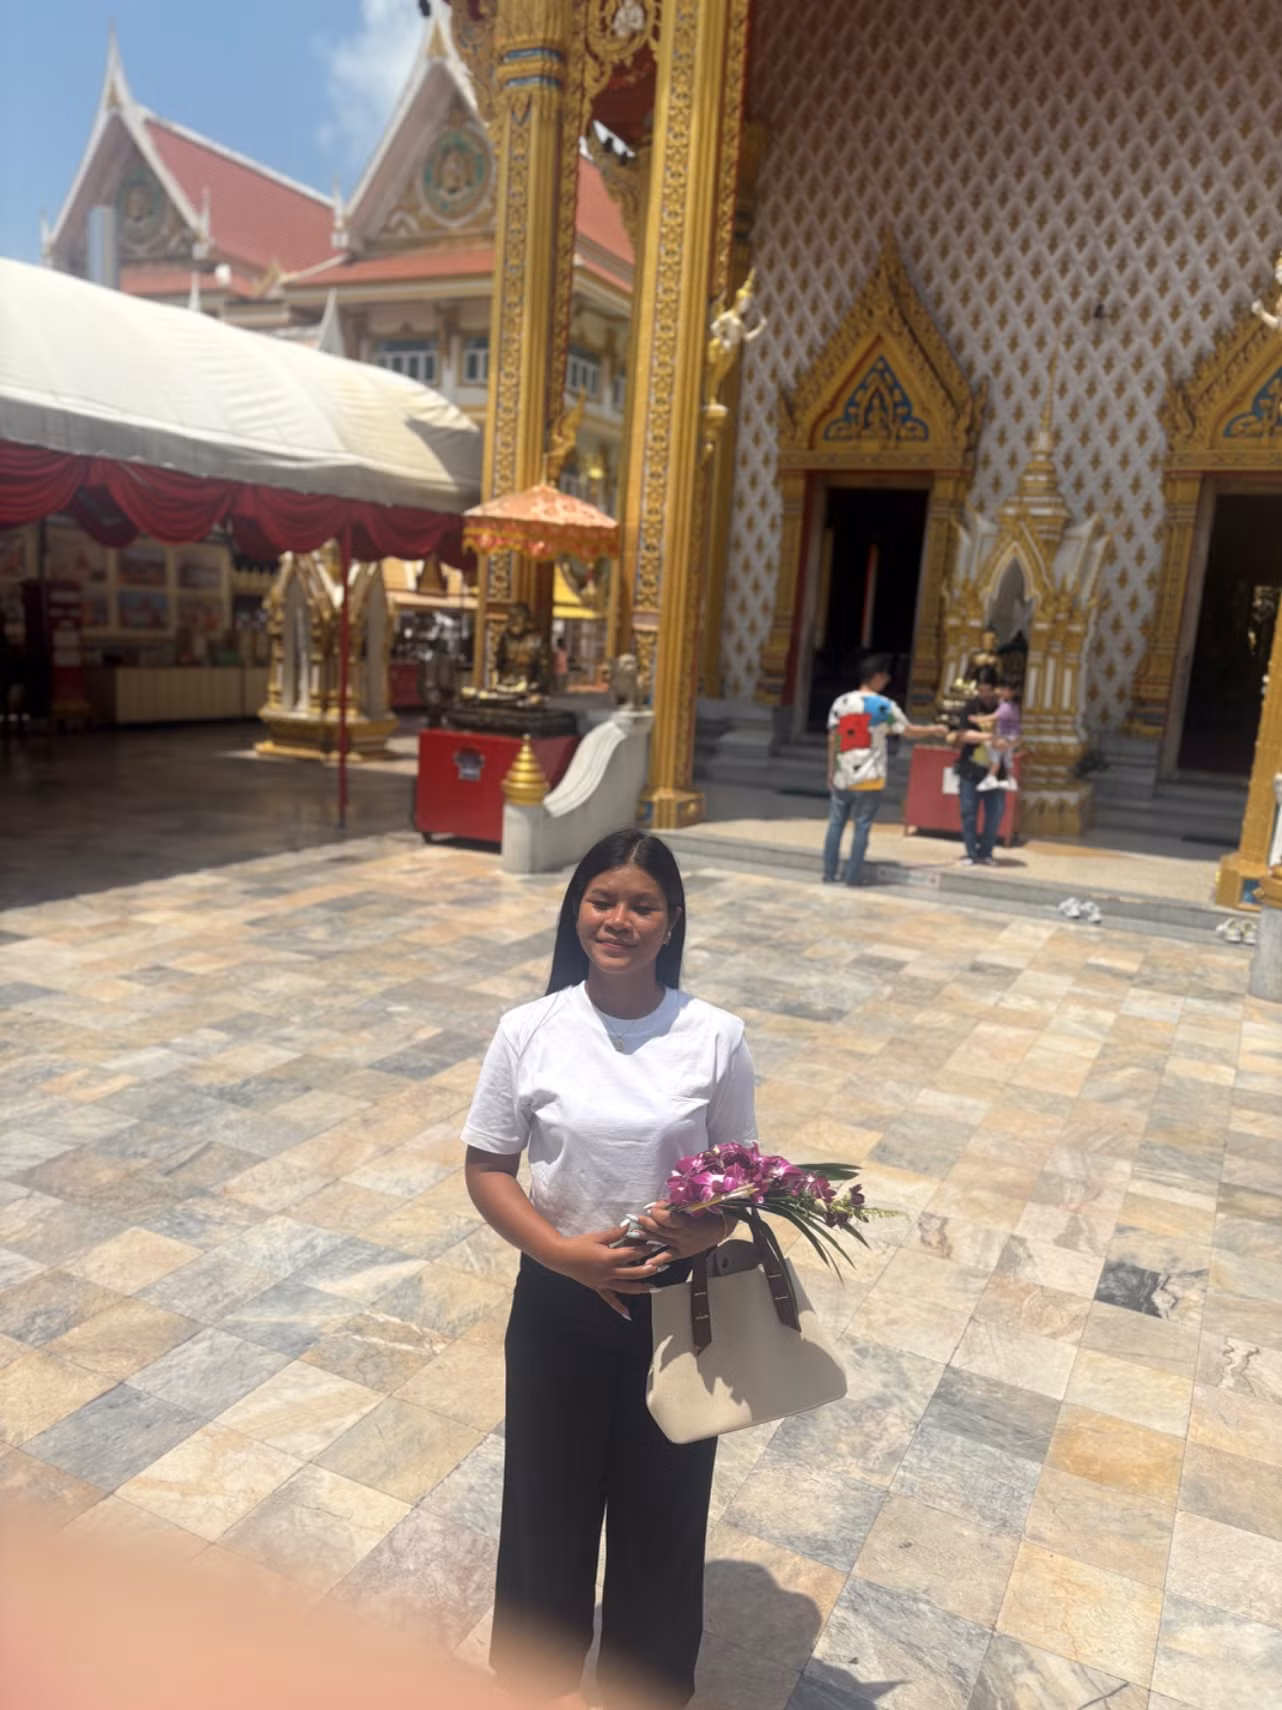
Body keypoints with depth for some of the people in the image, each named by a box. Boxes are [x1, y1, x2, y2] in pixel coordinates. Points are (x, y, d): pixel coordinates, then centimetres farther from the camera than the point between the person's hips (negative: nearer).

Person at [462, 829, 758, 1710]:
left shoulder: (716, 1037, -12)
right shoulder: (529, 1031, -12)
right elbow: (487, 1169, -6)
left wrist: (705, 1230, -23)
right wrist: (563, 1251, -19)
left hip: (677, 1301, 0)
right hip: (559, 1297, 0)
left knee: (661, 1493, 18)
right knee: (551, 1486, 19)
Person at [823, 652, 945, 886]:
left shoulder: (841, 702, 2)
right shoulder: (884, 707, -6)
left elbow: (832, 739, 2)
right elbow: (909, 731, 3)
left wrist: (831, 771, 9)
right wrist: (934, 730, 20)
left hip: (842, 777, 3)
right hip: (869, 779, -3)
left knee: (836, 824, 10)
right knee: (862, 827, 3)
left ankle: (829, 874, 11)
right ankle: (852, 878, 3)